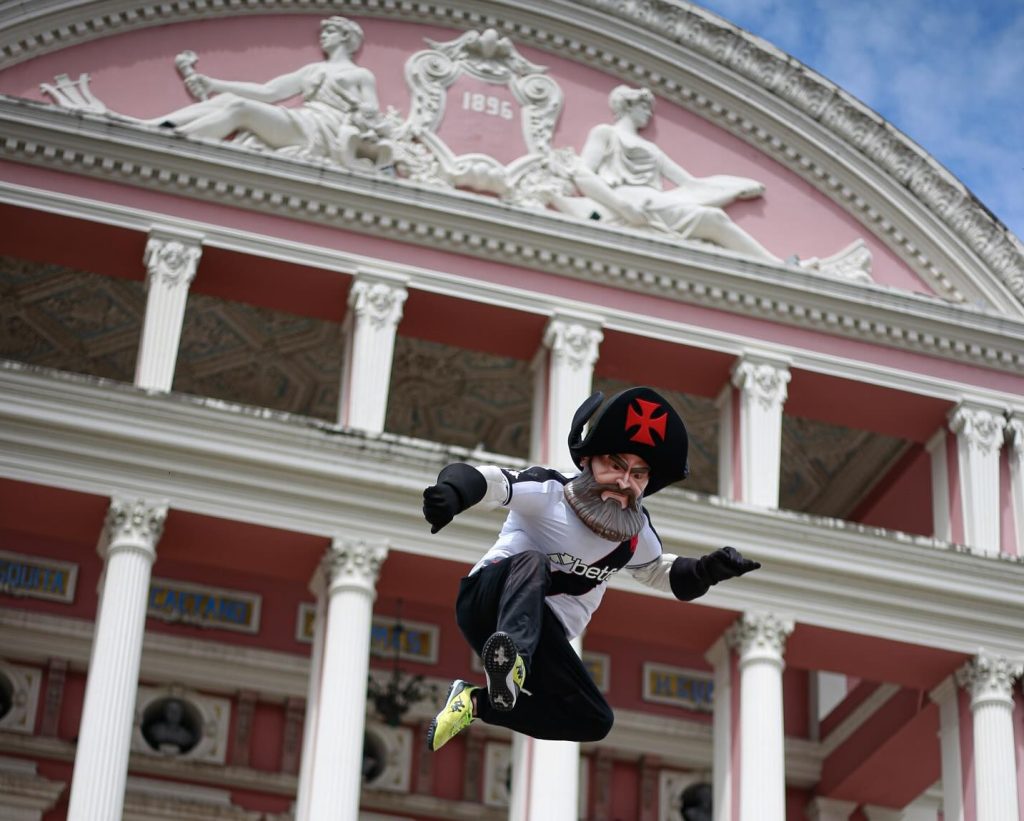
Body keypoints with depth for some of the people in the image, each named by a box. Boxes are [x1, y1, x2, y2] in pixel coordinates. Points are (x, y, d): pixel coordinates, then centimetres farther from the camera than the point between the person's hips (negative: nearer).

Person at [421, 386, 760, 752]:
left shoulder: (636, 531, 5)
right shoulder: (547, 492, -12)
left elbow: (659, 573, 22)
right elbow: (484, 479, -26)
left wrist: (708, 571, 1)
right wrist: (452, 492, -50)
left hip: (543, 636, 6)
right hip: (488, 600, -6)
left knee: (595, 722, -9)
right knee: (532, 562, -34)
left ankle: (478, 702, -11)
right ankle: (510, 660, -60)